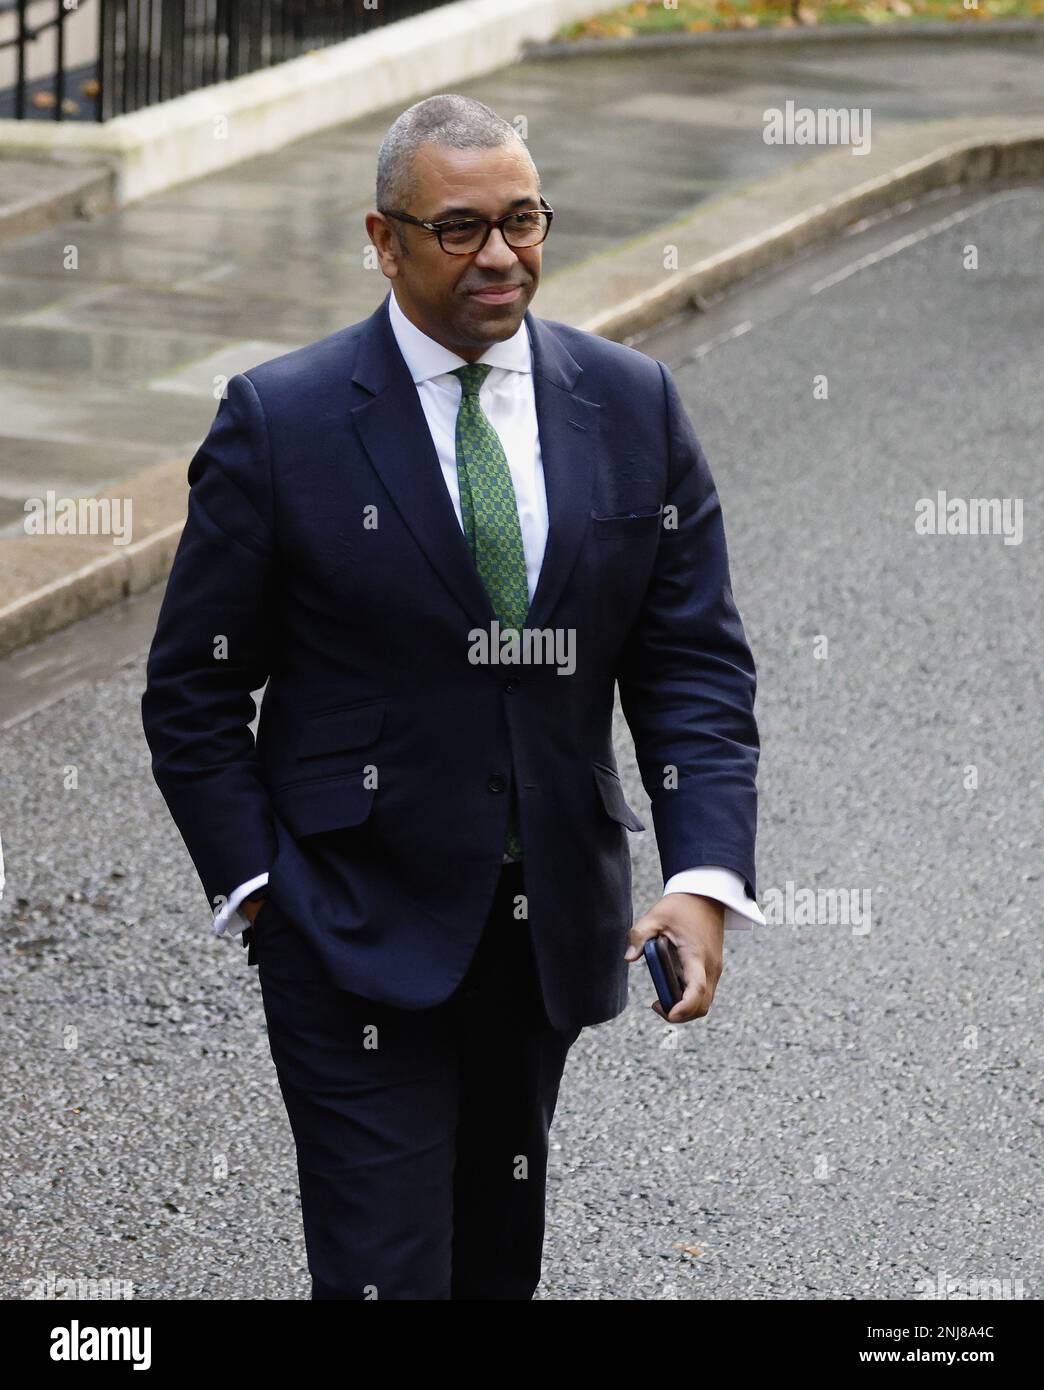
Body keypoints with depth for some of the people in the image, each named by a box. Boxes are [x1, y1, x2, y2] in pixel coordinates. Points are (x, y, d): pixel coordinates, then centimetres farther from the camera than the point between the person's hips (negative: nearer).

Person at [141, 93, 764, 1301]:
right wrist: (253, 883, -10)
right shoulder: (280, 419, -9)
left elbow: (695, 659, 0)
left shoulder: (633, 407, 0)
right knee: (386, 1267, -6)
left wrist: (706, 874, -13)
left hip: (554, 926, 4)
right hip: (360, 931, -4)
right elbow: (194, 687, -3)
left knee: (500, 1258, 19)